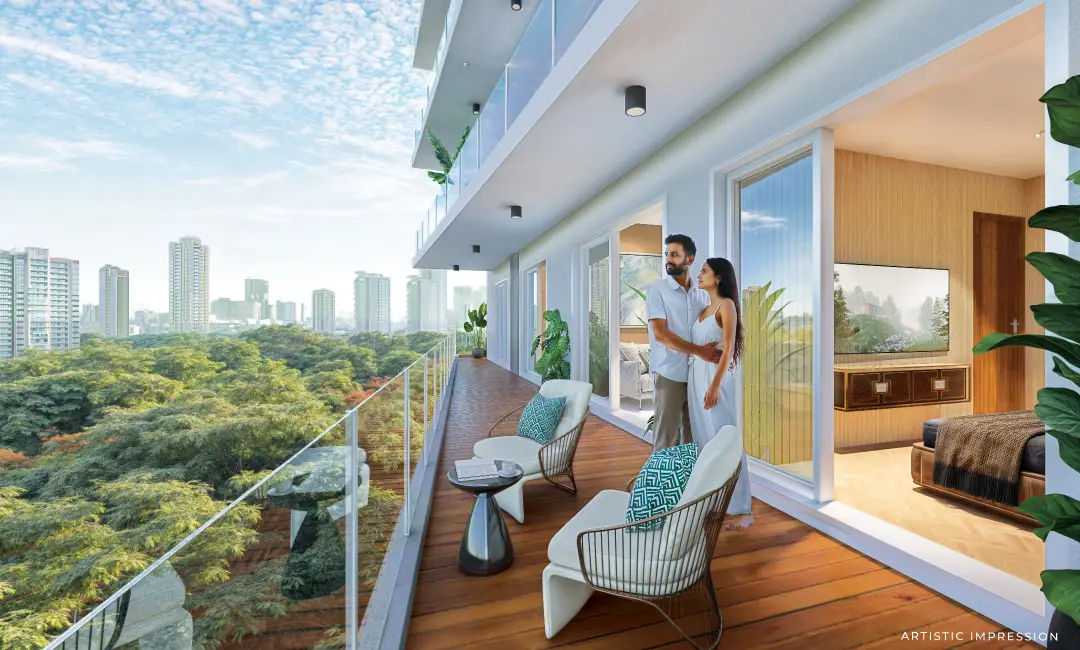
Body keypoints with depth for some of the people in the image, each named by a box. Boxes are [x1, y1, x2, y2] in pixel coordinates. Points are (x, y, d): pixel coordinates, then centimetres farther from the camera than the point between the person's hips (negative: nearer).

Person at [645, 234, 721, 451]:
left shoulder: (702, 294, 11)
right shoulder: (657, 290, -3)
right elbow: (660, 333, -13)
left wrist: (722, 352, -5)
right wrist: (698, 351, -19)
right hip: (669, 374, -4)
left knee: (694, 435, 11)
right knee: (665, 436, 0)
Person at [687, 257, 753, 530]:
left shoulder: (727, 305, -6)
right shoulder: (704, 309, 16)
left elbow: (728, 349, -13)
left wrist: (715, 385, -19)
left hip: (715, 377, -8)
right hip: (696, 376, 8)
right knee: (703, 440, 11)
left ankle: (743, 510, 5)